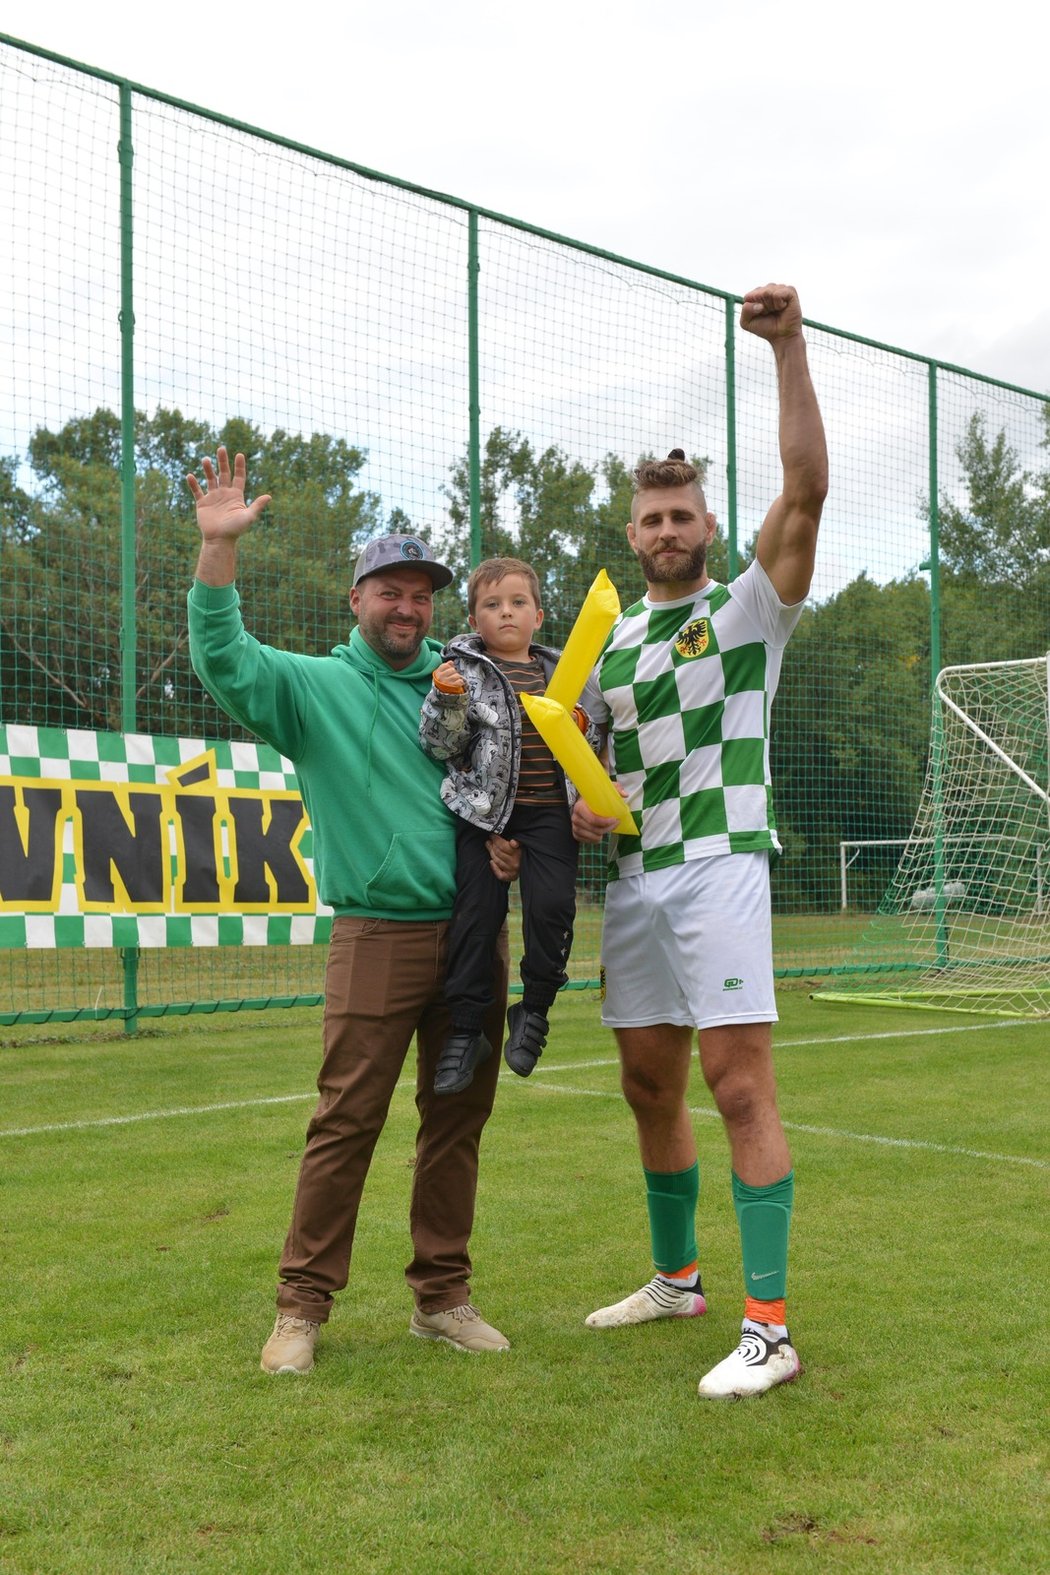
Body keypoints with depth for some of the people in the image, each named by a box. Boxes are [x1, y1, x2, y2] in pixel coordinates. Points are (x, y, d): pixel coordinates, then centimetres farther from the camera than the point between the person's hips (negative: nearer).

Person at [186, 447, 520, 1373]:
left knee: (459, 1119, 9)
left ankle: (443, 1298, 20)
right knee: (346, 1122, -6)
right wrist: (219, 548, -22)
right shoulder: (313, 686, 3)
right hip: (379, 938, -4)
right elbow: (224, 660, -12)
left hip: (475, 934, 4)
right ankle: (303, 1306, 5)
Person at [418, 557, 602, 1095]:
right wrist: (447, 701, -20)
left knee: (552, 905, -12)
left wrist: (583, 728, 0)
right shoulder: (462, 668, 3)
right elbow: (442, 747, -3)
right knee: (477, 913, -3)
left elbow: (591, 748, 22)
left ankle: (534, 1010, 9)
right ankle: (466, 1029, 8)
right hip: (483, 809, -2)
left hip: (550, 811, 2)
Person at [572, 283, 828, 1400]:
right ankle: (677, 1279, 29)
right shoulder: (614, 638, 16)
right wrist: (582, 803, 2)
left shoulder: (747, 610, 0)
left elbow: (806, 486, -15)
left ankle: (769, 1328, -7)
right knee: (650, 1087, 12)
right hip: (633, 879, 7)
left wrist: (789, 347, -21)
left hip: (719, 869, -6)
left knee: (739, 1085, -12)